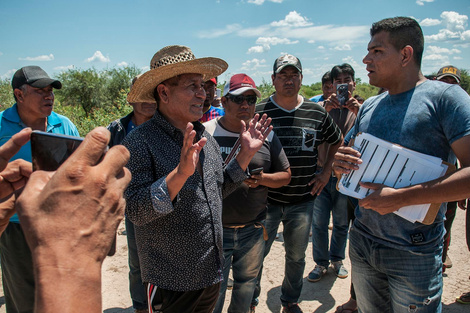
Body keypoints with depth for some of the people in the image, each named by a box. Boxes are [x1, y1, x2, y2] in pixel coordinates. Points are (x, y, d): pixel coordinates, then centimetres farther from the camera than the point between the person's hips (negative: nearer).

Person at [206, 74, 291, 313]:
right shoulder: (205, 133, -5)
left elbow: (285, 175, 8)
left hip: (253, 229, 3)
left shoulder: (266, 135, 3)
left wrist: (262, 179, -11)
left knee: (246, 287, 19)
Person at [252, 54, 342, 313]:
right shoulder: (259, 112, -5)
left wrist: (326, 172, 9)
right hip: (266, 199, -2)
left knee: (296, 257, 17)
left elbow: (337, 141, 17)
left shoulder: (317, 113, 2)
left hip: (302, 201, 3)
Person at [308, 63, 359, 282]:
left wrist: (358, 113, -24)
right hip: (322, 174, 0)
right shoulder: (322, 107, 0)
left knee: (342, 223, 15)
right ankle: (321, 263, 25)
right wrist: (325, 110, -26)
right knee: (318, 223, 5)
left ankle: (337, 259, 37)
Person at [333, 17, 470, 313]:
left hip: (414, 252, -5)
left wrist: (401, 197, -26)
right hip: (362, 240, 6)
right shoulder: (369, 107, 8)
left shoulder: (445, 97, -11)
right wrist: (340, 163, -8)